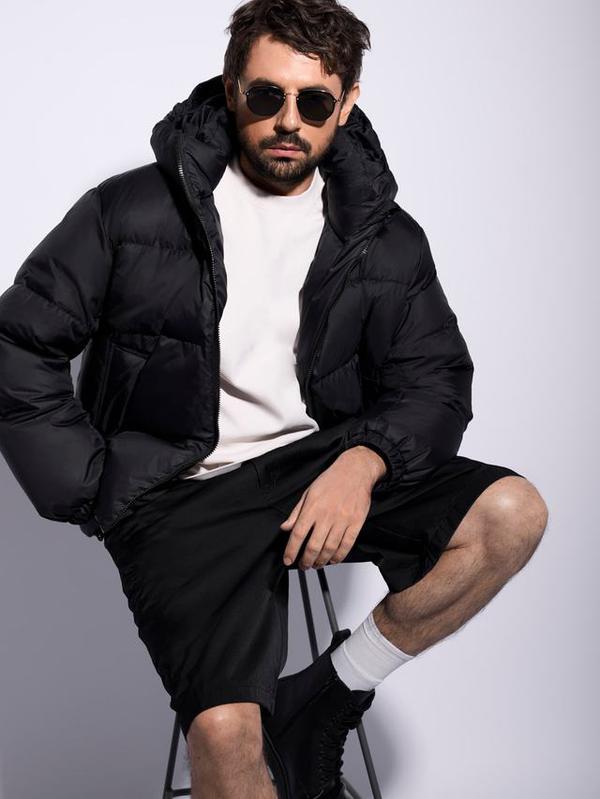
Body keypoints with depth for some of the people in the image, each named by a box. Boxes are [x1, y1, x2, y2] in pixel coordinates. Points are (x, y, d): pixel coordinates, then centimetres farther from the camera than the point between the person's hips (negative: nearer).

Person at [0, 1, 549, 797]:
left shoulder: (385, 237, 6)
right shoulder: (133, 209, -1)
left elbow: (436, 377, 5)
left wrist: (364, 460, -16)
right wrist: (93, 493, -6)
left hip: (321, 462, 4)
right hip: (182, 493, -3)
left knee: (513, 514, -18)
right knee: (225, 733, -24)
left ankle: (320, 699, -2)